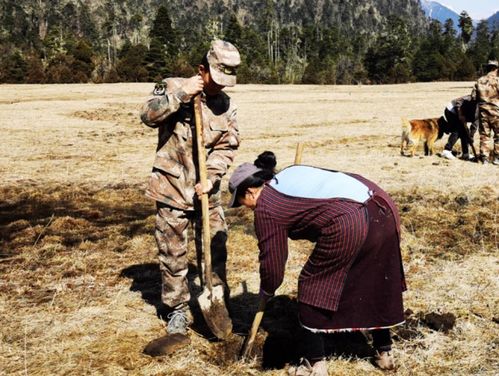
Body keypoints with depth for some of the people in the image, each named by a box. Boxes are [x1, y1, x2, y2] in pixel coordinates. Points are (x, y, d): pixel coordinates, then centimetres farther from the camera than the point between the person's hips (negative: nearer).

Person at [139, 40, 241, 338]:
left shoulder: (227, 106, 4)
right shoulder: (174, 87, -5)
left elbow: (227, 148, 1)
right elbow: (149, 115, -19)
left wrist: (212, 177, -13)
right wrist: (181, 94, -26)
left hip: (207, 191, 3)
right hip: (172, 189, -3)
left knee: (216, 251, 10)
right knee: (173, 254, 5)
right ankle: (179, 310, 22)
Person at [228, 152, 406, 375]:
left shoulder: (266, 209, 4)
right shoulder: (289, 174, 25)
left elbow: (272, 262, 9)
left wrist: (266, 292, 29)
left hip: (348, 224, -9)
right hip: (382, 207, 9)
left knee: (314, 287, 11)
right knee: (376, 284, 23)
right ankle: (384, 353, 37)